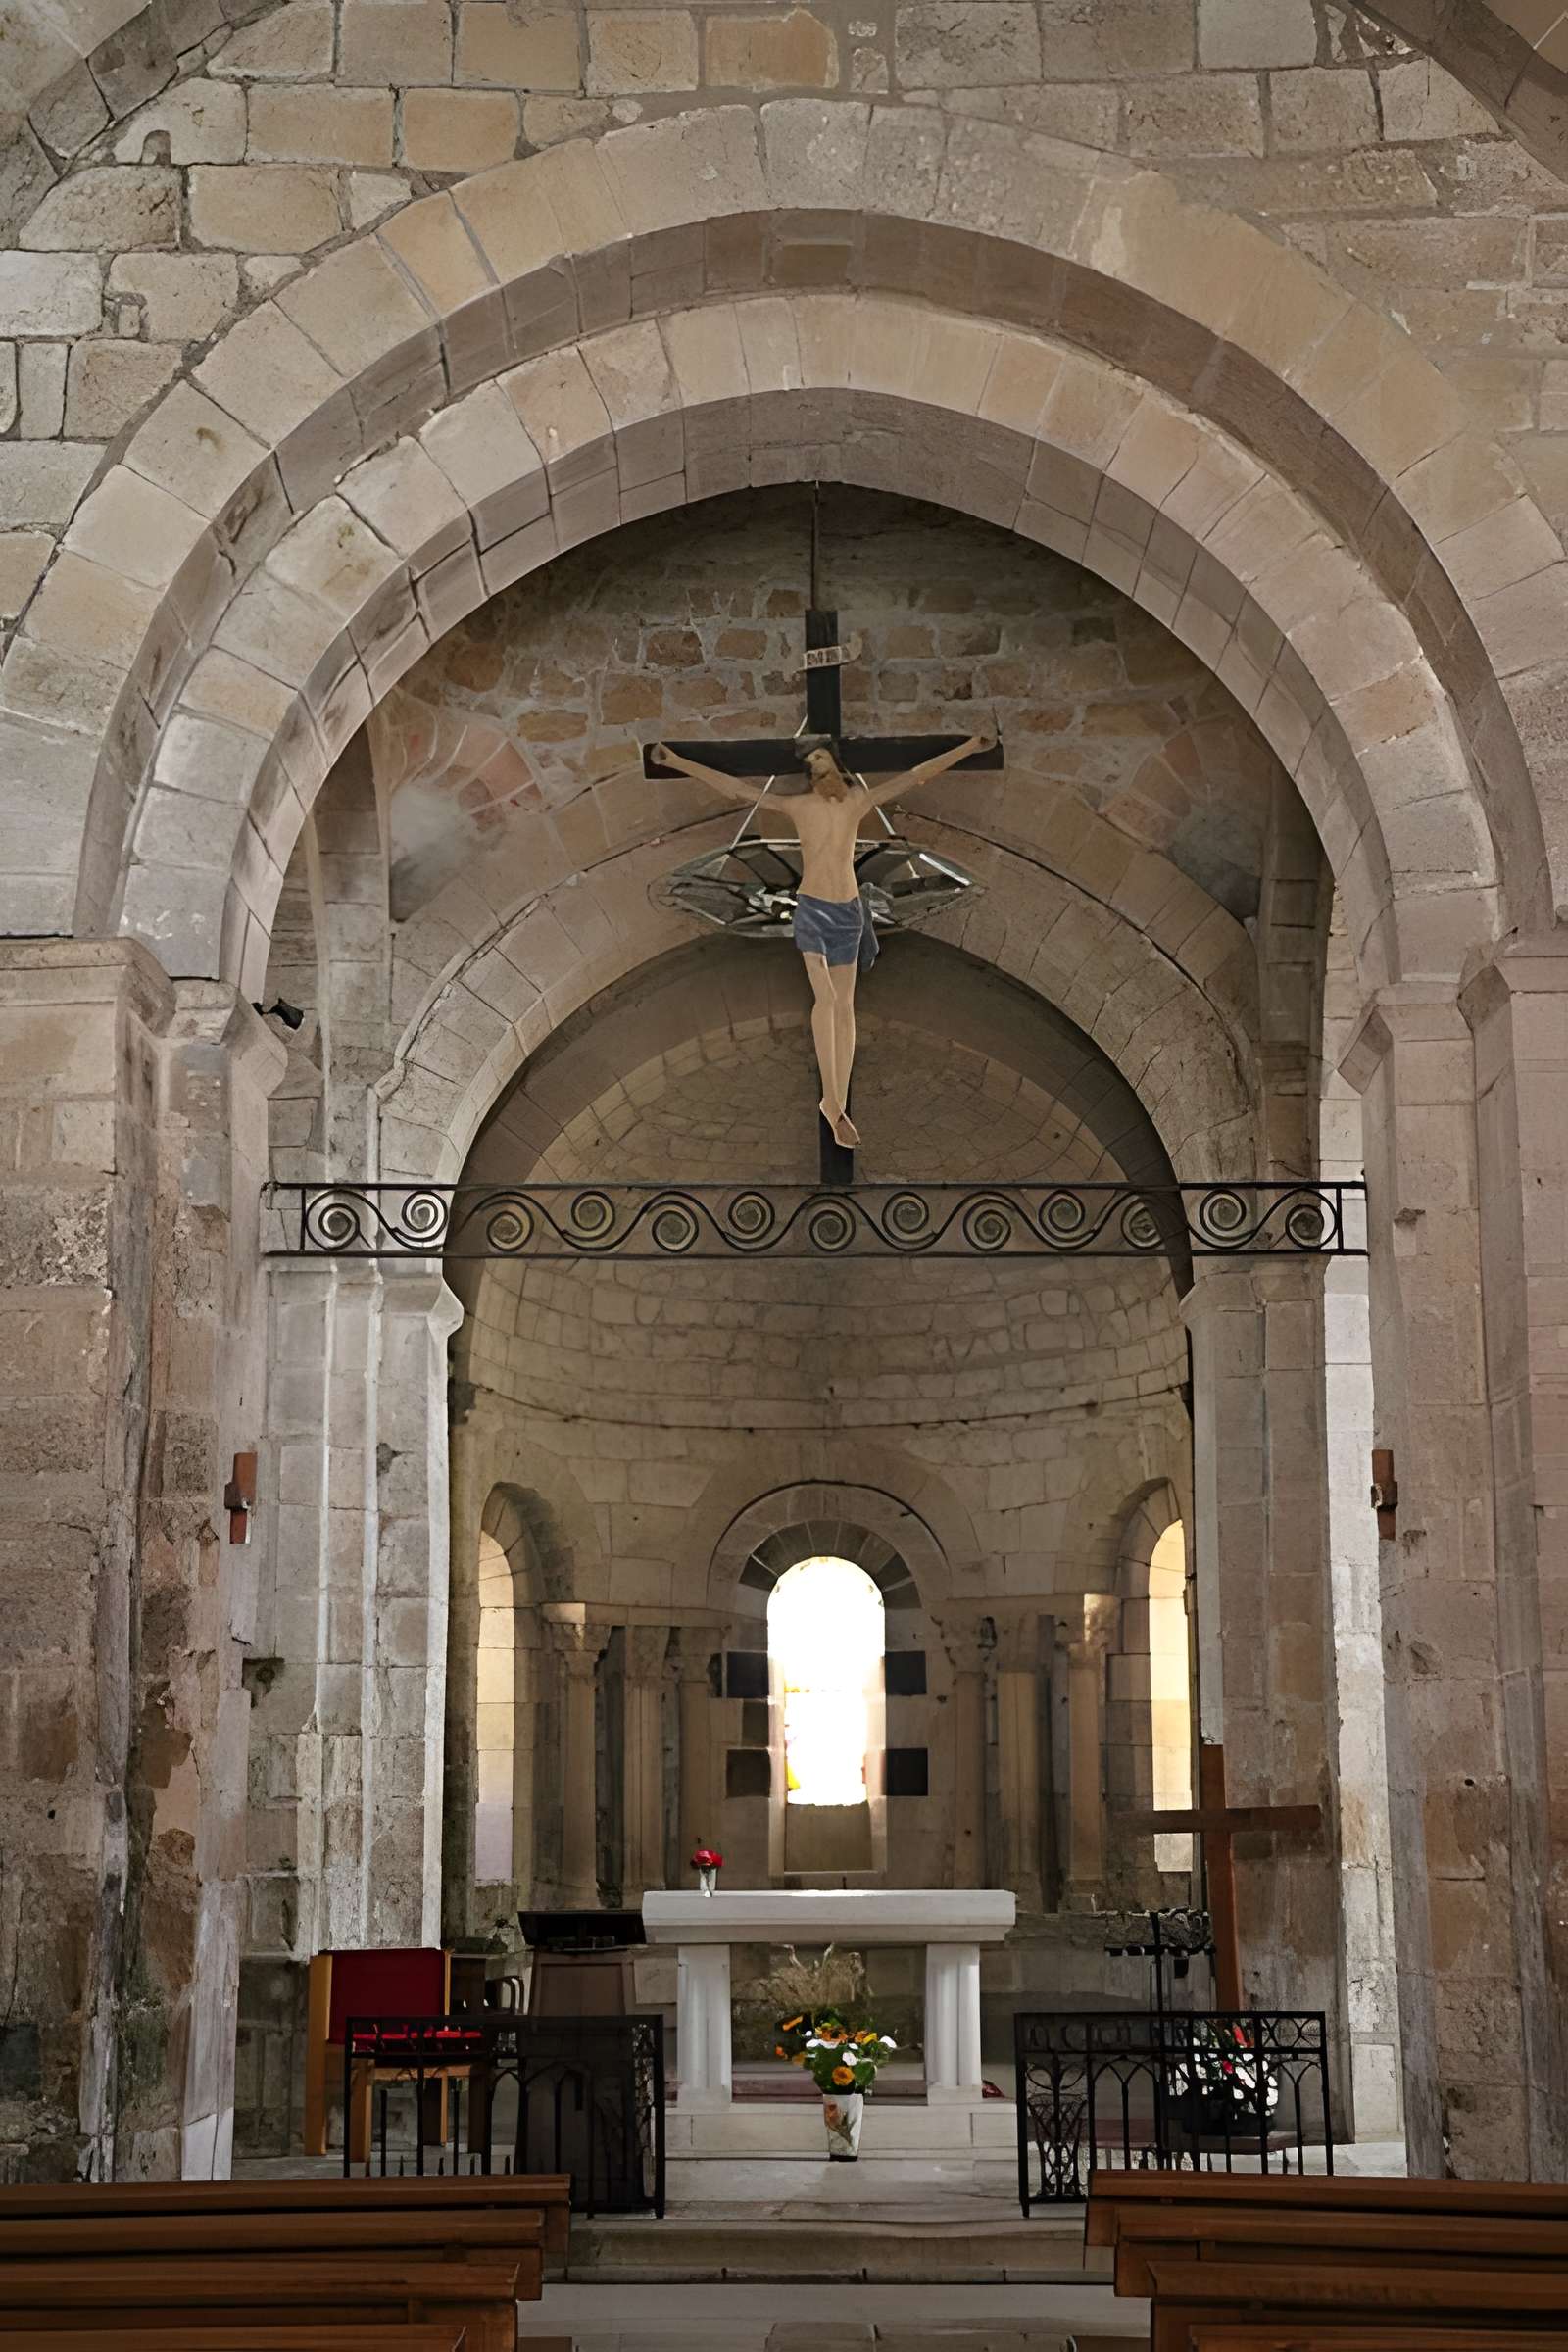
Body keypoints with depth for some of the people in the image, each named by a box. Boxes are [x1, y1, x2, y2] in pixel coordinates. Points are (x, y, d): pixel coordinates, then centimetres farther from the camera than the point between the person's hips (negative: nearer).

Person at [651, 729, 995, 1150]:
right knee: (825, 996, -19)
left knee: (844, 1007, 3)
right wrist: (675, 761, -11)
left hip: (848, 911, 3)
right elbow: (730, 785, -6)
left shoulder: (860, 799, 3)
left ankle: (839, 1105, 6)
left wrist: (970, 747, 6)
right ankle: (831, 1102, -21)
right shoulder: (797, 804, -3)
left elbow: (918, 774, 6)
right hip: (812, 909, -3)